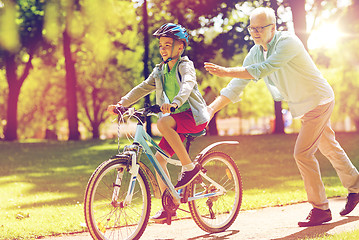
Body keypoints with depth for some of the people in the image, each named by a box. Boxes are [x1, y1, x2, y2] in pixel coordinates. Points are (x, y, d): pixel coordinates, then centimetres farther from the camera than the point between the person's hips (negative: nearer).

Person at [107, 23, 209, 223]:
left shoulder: (185, 66, -8)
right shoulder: (160, 71, 14)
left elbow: (188, 84, -28)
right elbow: (142, 89, 10)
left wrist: (174, 102, -47)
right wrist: (121, 104, -4)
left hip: (194, 116, -8)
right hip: (177, 120, 8)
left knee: (163, 123, -34)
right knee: (159, 158, -3)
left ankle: (189, 167, -24)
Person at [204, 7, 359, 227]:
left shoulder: (287, 42, -26)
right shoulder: (255, 53, -3)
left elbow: (262, 70, -37)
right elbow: (236, 86, -3)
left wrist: (226, 71, -37)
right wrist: (211, 108, -13)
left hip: (319, 99, -8)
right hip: (302, 105, 8)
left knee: (303, 153, -15)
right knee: (330, 148, 21)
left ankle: (321, 209, -5)